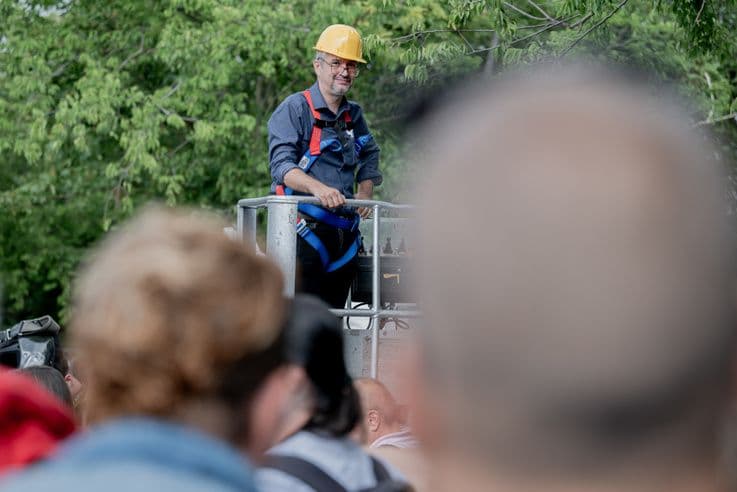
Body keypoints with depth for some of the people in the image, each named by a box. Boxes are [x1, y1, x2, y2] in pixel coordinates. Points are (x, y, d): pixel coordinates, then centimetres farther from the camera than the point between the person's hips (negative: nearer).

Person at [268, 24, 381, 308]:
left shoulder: (353, 115, 17)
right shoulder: (295, 109, -3)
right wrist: (318, 188, -31)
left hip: (344, 230, 7)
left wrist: (365, 192, 15)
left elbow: (370, 156, 34)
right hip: (305, 230, -7)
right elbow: (281, 165, -14)